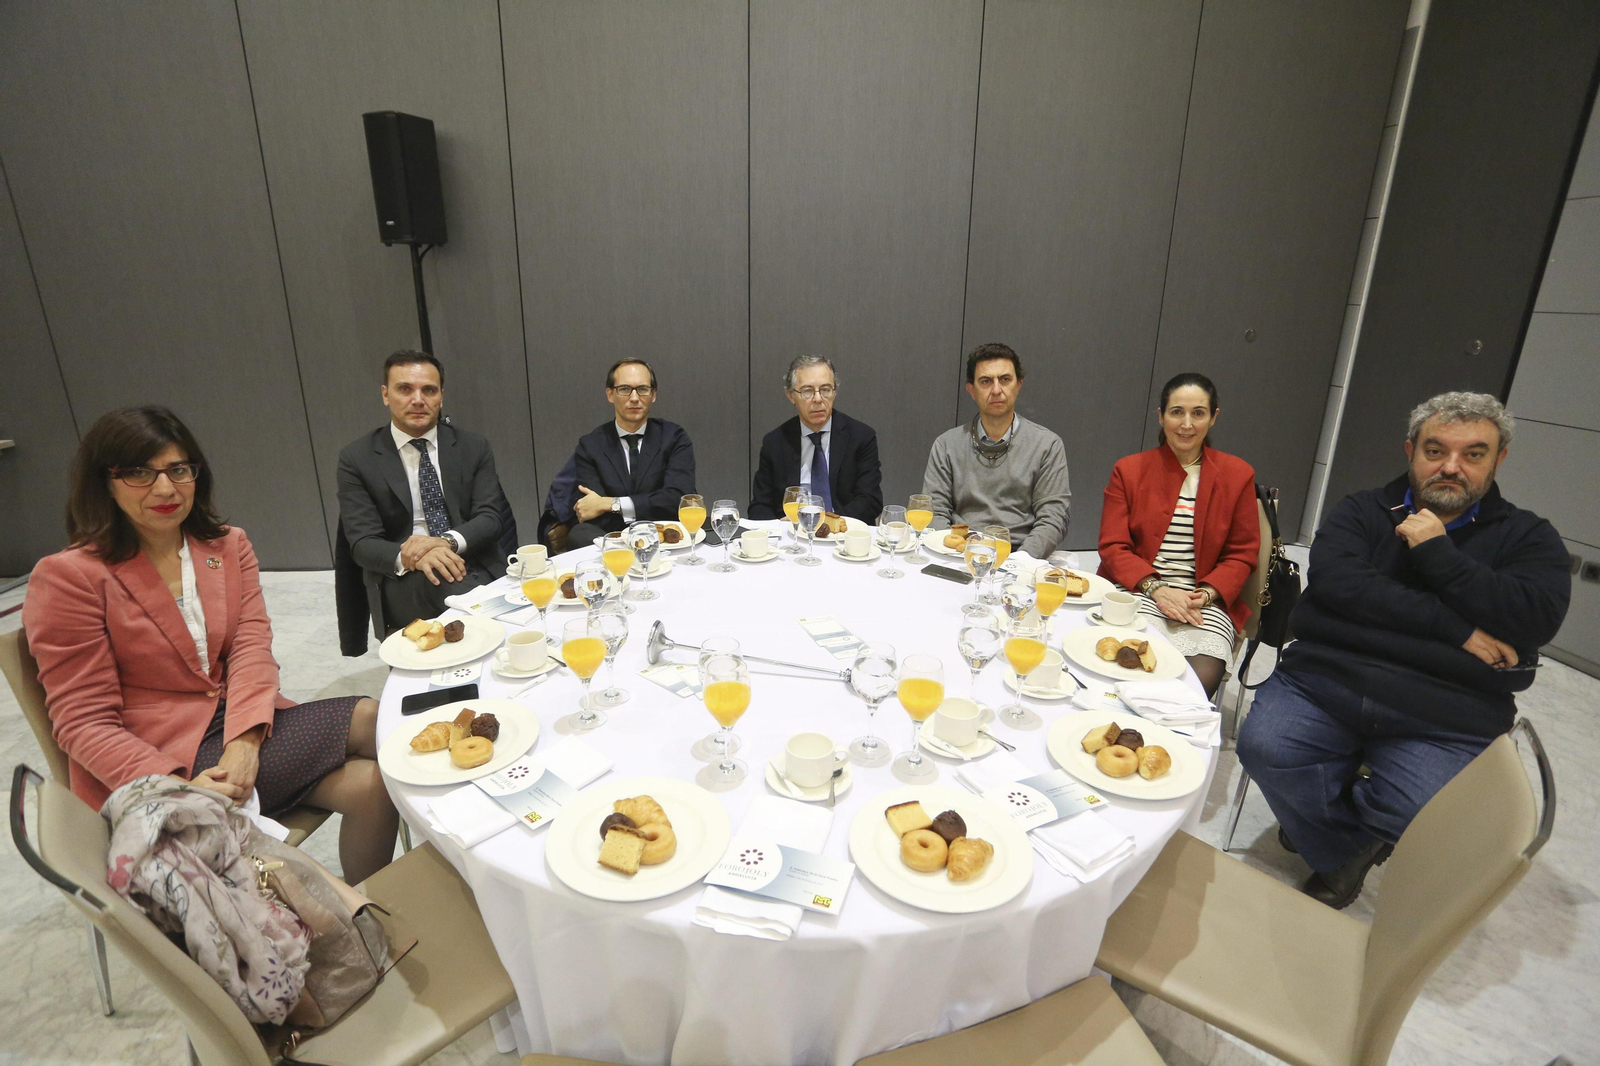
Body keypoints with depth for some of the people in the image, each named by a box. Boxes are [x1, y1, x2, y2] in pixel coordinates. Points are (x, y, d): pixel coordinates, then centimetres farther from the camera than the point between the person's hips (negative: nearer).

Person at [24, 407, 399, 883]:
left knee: (369, 782, -22)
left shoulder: (228, 545, 9)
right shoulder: (67, 577, -7)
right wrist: (177, 786, -25)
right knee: (366, 724, -22)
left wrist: (245, 739, -22)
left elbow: (251, 646, -3)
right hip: (149, 761, -5)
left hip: (238, 724, 5)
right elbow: (84, 720, -9)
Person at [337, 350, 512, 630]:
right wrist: (408, 557, -24)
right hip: (408, 583, -1)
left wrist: (448, 541, -19)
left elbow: (492, 516, 3)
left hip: (479, 568, 1)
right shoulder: (356, 458, 6)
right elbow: (362, 543, -1)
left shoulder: (473, 447, 10)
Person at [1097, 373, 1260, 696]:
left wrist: (1205, 594, -10)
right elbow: (1113, 546, 2)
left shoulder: (1238, 475, 11)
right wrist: (1156, 588, -14)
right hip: (1139, 593, -1)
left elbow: (1242, 555, 9)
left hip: (1207, 602, 1)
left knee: (1201, 679, -25)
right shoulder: (1129, 470, 9)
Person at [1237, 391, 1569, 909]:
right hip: (1324, 678, 1)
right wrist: (1455, 629, -9)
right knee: (1266, 746, -26)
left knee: (1421, 820, -26)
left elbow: (1537, 618, -7)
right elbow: (1336, 581, -7)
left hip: (1444, 721, 0)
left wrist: (1436, 552, -6)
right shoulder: (1362, 511, 14)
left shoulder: (1527, 537, 14)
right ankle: (1347, 850, 4)